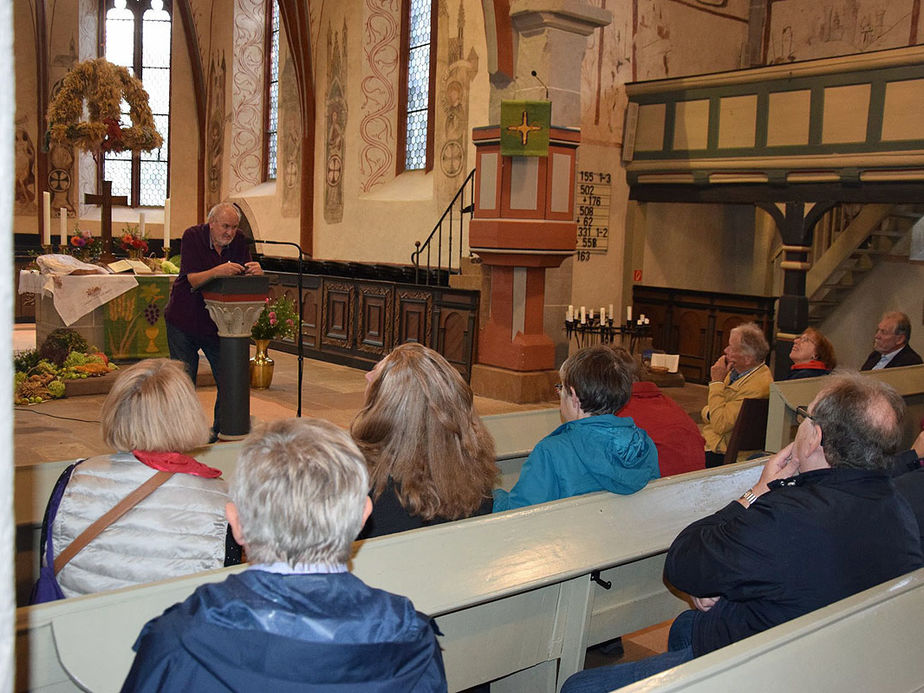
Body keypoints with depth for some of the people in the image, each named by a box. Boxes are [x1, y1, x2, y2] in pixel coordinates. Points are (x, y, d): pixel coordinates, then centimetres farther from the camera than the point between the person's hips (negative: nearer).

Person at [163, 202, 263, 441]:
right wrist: (218, 271, -37)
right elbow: (190, 280, -21)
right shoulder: (192, 237, -11)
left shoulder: (239, 241, -1)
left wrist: (255, 271, -27)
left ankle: (221, 431, 13)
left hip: (218, 323, 3)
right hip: (184, 320, -3)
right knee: (184, 379, 4)